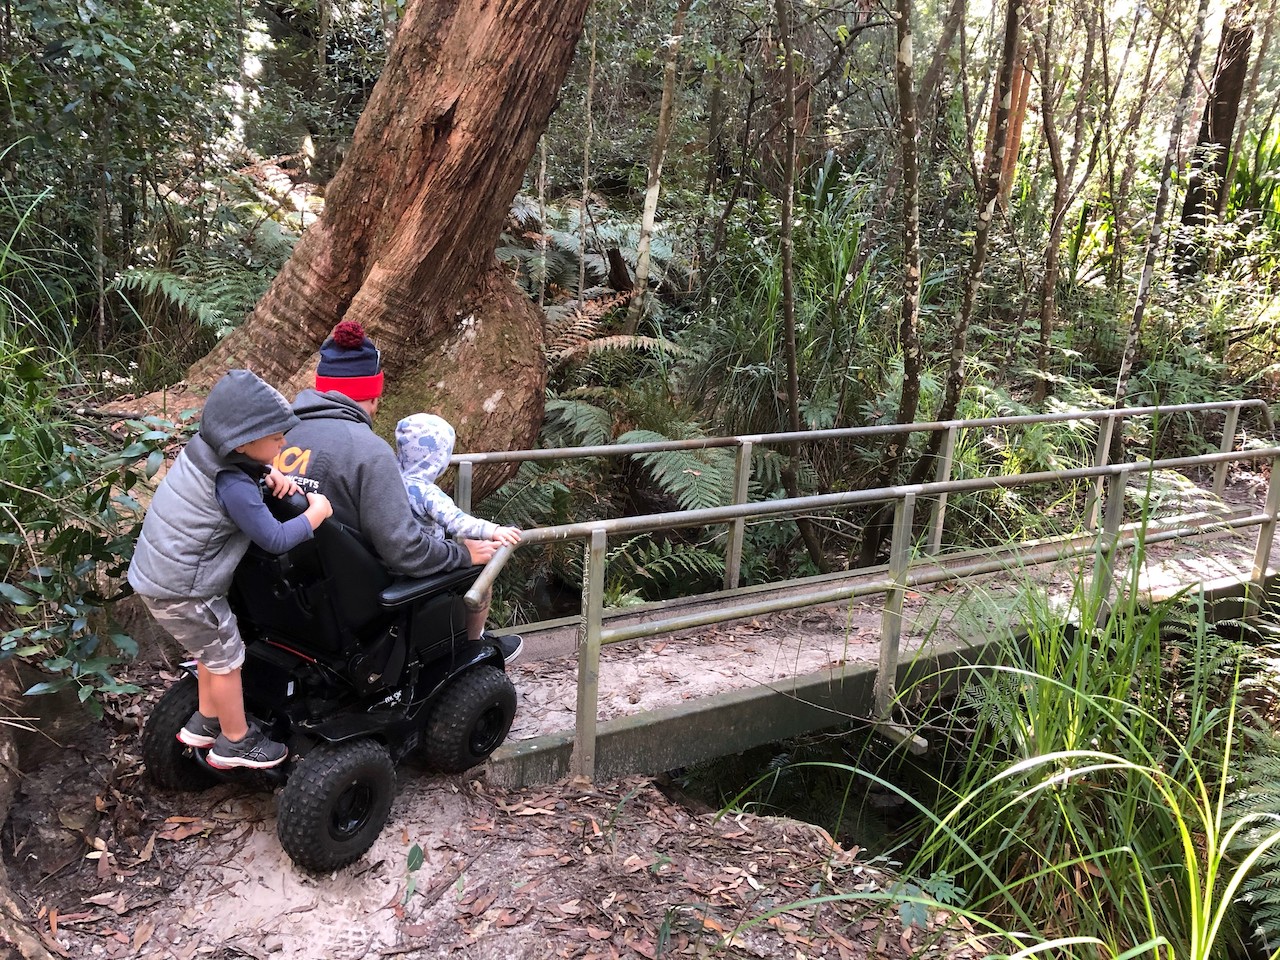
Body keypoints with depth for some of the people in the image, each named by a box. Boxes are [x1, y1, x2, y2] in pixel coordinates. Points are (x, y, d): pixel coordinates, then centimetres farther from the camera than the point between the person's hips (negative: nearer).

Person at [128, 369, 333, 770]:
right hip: (182, 592, -9)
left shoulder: (201, 449, -3)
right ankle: (235, 743, 24)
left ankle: (205, 723, 41)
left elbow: (246, 464, 18)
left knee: (213, 650, 25)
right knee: (226, 660, 8)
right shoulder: (232, 487, -28)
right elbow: (275, 539, -23)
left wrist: (269, 473, -2)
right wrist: (317, 511, -11)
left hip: (154, 572, 9)